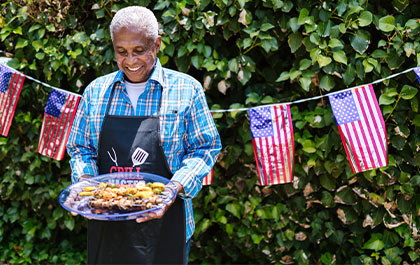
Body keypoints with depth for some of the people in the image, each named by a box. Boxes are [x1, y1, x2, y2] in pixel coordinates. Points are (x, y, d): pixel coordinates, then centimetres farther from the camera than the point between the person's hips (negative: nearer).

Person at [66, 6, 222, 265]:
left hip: (163, 223, -2)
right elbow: (80, 148, 10)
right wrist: (85, 180, -10)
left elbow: (205, 148, -3)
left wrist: (176, 188, -18)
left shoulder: (188, 90, -4)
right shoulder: (96, 91, 5)